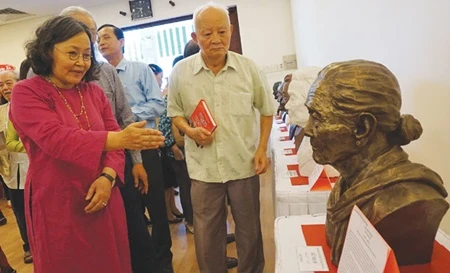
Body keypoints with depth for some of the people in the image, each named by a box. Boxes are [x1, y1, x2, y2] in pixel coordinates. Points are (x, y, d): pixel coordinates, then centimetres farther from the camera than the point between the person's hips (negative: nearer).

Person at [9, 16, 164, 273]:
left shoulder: (95, 91, 8)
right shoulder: (26, 93, -7)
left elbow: (113, 137, 2)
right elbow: (56, 138, -24)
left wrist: (108, 176, -17)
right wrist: (119, 139, -37)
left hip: (103, 200, 5)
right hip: (57, 205, -4)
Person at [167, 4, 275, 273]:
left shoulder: (248, 68, -5)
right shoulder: (181, 72, -5)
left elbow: (267, 110, 5)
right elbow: (175, 112, 6)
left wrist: (262, 149, -3)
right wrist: (190, 131, -14)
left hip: (244, 164, 1)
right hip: (203, 167, 0)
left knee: (250, 230, 17)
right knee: (207, 234, 14)